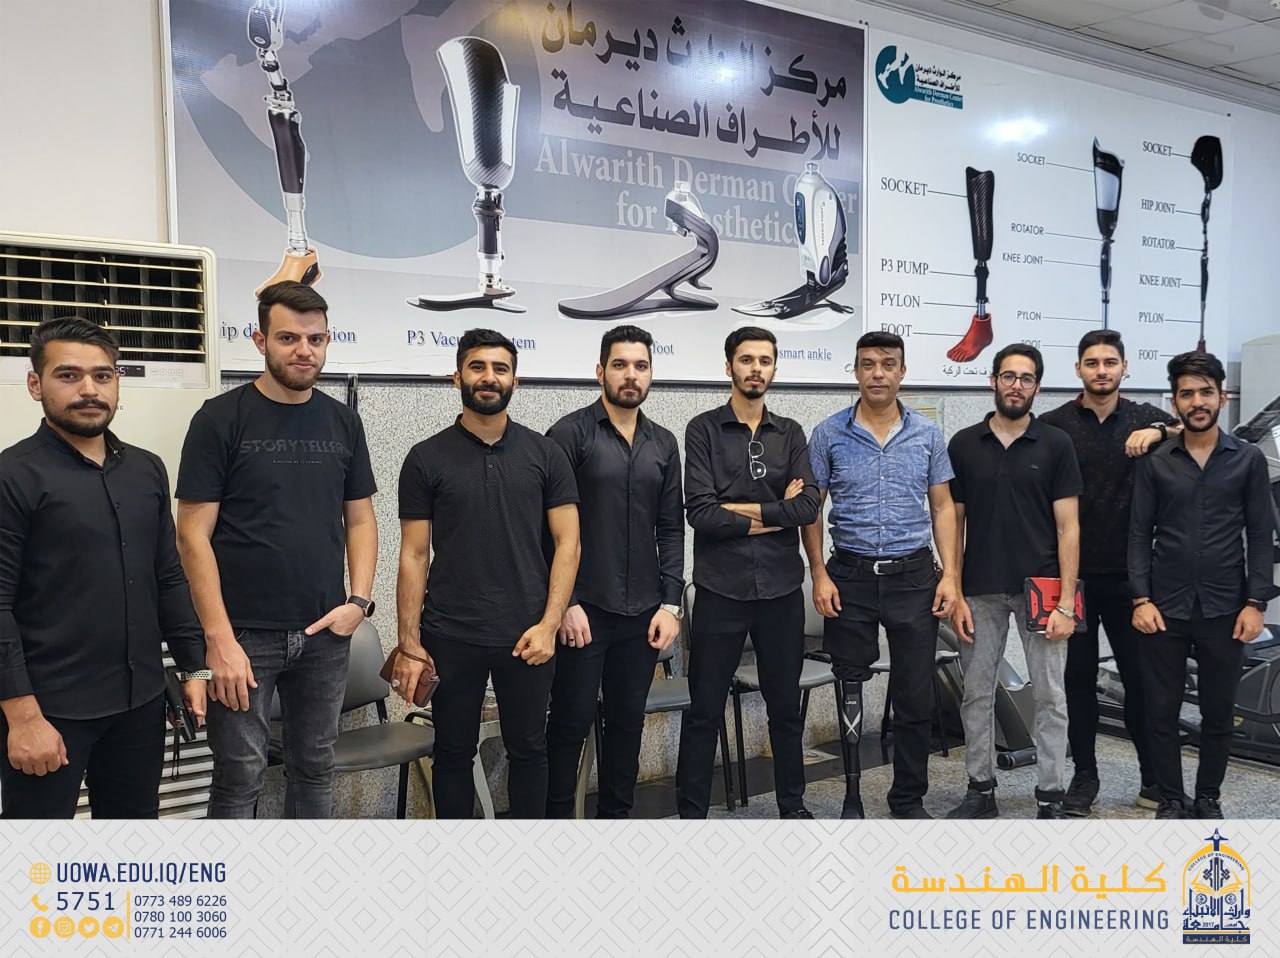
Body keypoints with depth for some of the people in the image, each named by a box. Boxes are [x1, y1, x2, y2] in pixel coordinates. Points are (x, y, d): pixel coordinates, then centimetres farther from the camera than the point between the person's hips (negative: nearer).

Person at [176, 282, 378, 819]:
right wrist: (219, 640, -14)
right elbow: (193, 535, -9)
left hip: (326, 634, 4)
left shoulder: (342, 422, 7)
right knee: (240, 778, 4)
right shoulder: (221, 419, -6)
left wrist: (359, 600, -4)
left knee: (315, 768, 14)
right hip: (244, 634, -4)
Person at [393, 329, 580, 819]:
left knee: (528, 750, 12)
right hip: (450, 638, 0)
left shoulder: (544, 454, 2)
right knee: (454, 753, 12)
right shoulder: (427, 458, 0)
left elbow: (567, 544, 1)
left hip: (528, 635, 1)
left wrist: (549, 624, -9)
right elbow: (414, 556, 0)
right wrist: (409, 644, -5)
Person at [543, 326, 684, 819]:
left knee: (628, 719, 13)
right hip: (583, 609, -4)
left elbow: (671, 529, 11)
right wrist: (566, 603, -12)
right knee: (572, 721, 3)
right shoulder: (571, 433, -5)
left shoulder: (663, 444, 10)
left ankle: (616, 814, 27)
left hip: (643, 612, 5)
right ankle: (557, 816, 18)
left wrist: (670, 603, 3)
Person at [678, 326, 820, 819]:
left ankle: (792, 804, 31)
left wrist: (745, 509, -11)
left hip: (781, 589, 3)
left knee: (785, 704, 15)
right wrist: (776, 513, -9)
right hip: (721, 589, -3)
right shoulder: (704, 429, -2)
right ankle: (691, 810, 18)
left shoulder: (790, 433, 9)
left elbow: (808, 506, -5)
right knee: (705, 709, 5)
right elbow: (700, 513, -13)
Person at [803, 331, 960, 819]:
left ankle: (909, 799, 22)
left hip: (913, 576, 1)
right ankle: (852, 795, 23)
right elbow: (811, 509, 2)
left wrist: (950, 574, -2)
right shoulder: (829, 434, -1)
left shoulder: (927, 434, 4)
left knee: (915, 694, 6)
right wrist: (819, 574, -6)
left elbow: (943, 507, 7)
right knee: (850, 687, 7)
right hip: (850, 576, -1)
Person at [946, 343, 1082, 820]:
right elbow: (954, 523, 4)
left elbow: (1068, 527, -3)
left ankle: (1051, 798, 15)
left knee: (1049, 696, 4)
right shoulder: (963, 444, 3)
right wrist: (955, 594, -3)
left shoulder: (1056, 445, -1)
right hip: (981, 591, 2)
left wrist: (1066, 602, -10)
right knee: (977, 693, 9)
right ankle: (981, 790, 22)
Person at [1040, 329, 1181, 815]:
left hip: (1128, 573, 1)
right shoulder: (1054, 425, -1)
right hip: (1072, 572, -1)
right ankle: (1084, 775, 21)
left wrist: (1159, 431, -21)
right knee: (1078, 676, 9)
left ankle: (1154, 775, 23)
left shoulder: (1145, 418, 5)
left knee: (1139, 674, 7)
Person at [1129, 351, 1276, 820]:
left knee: (1218, 711, 10)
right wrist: (1141, 599, -6)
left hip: (1224, 609, 0)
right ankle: (1171, 800, 19)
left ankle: (1208, 799, 26)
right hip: (1165, 608, 0)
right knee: (1162, 710, 4)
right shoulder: (1154, 462, 2)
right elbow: (1140, 533, 2)